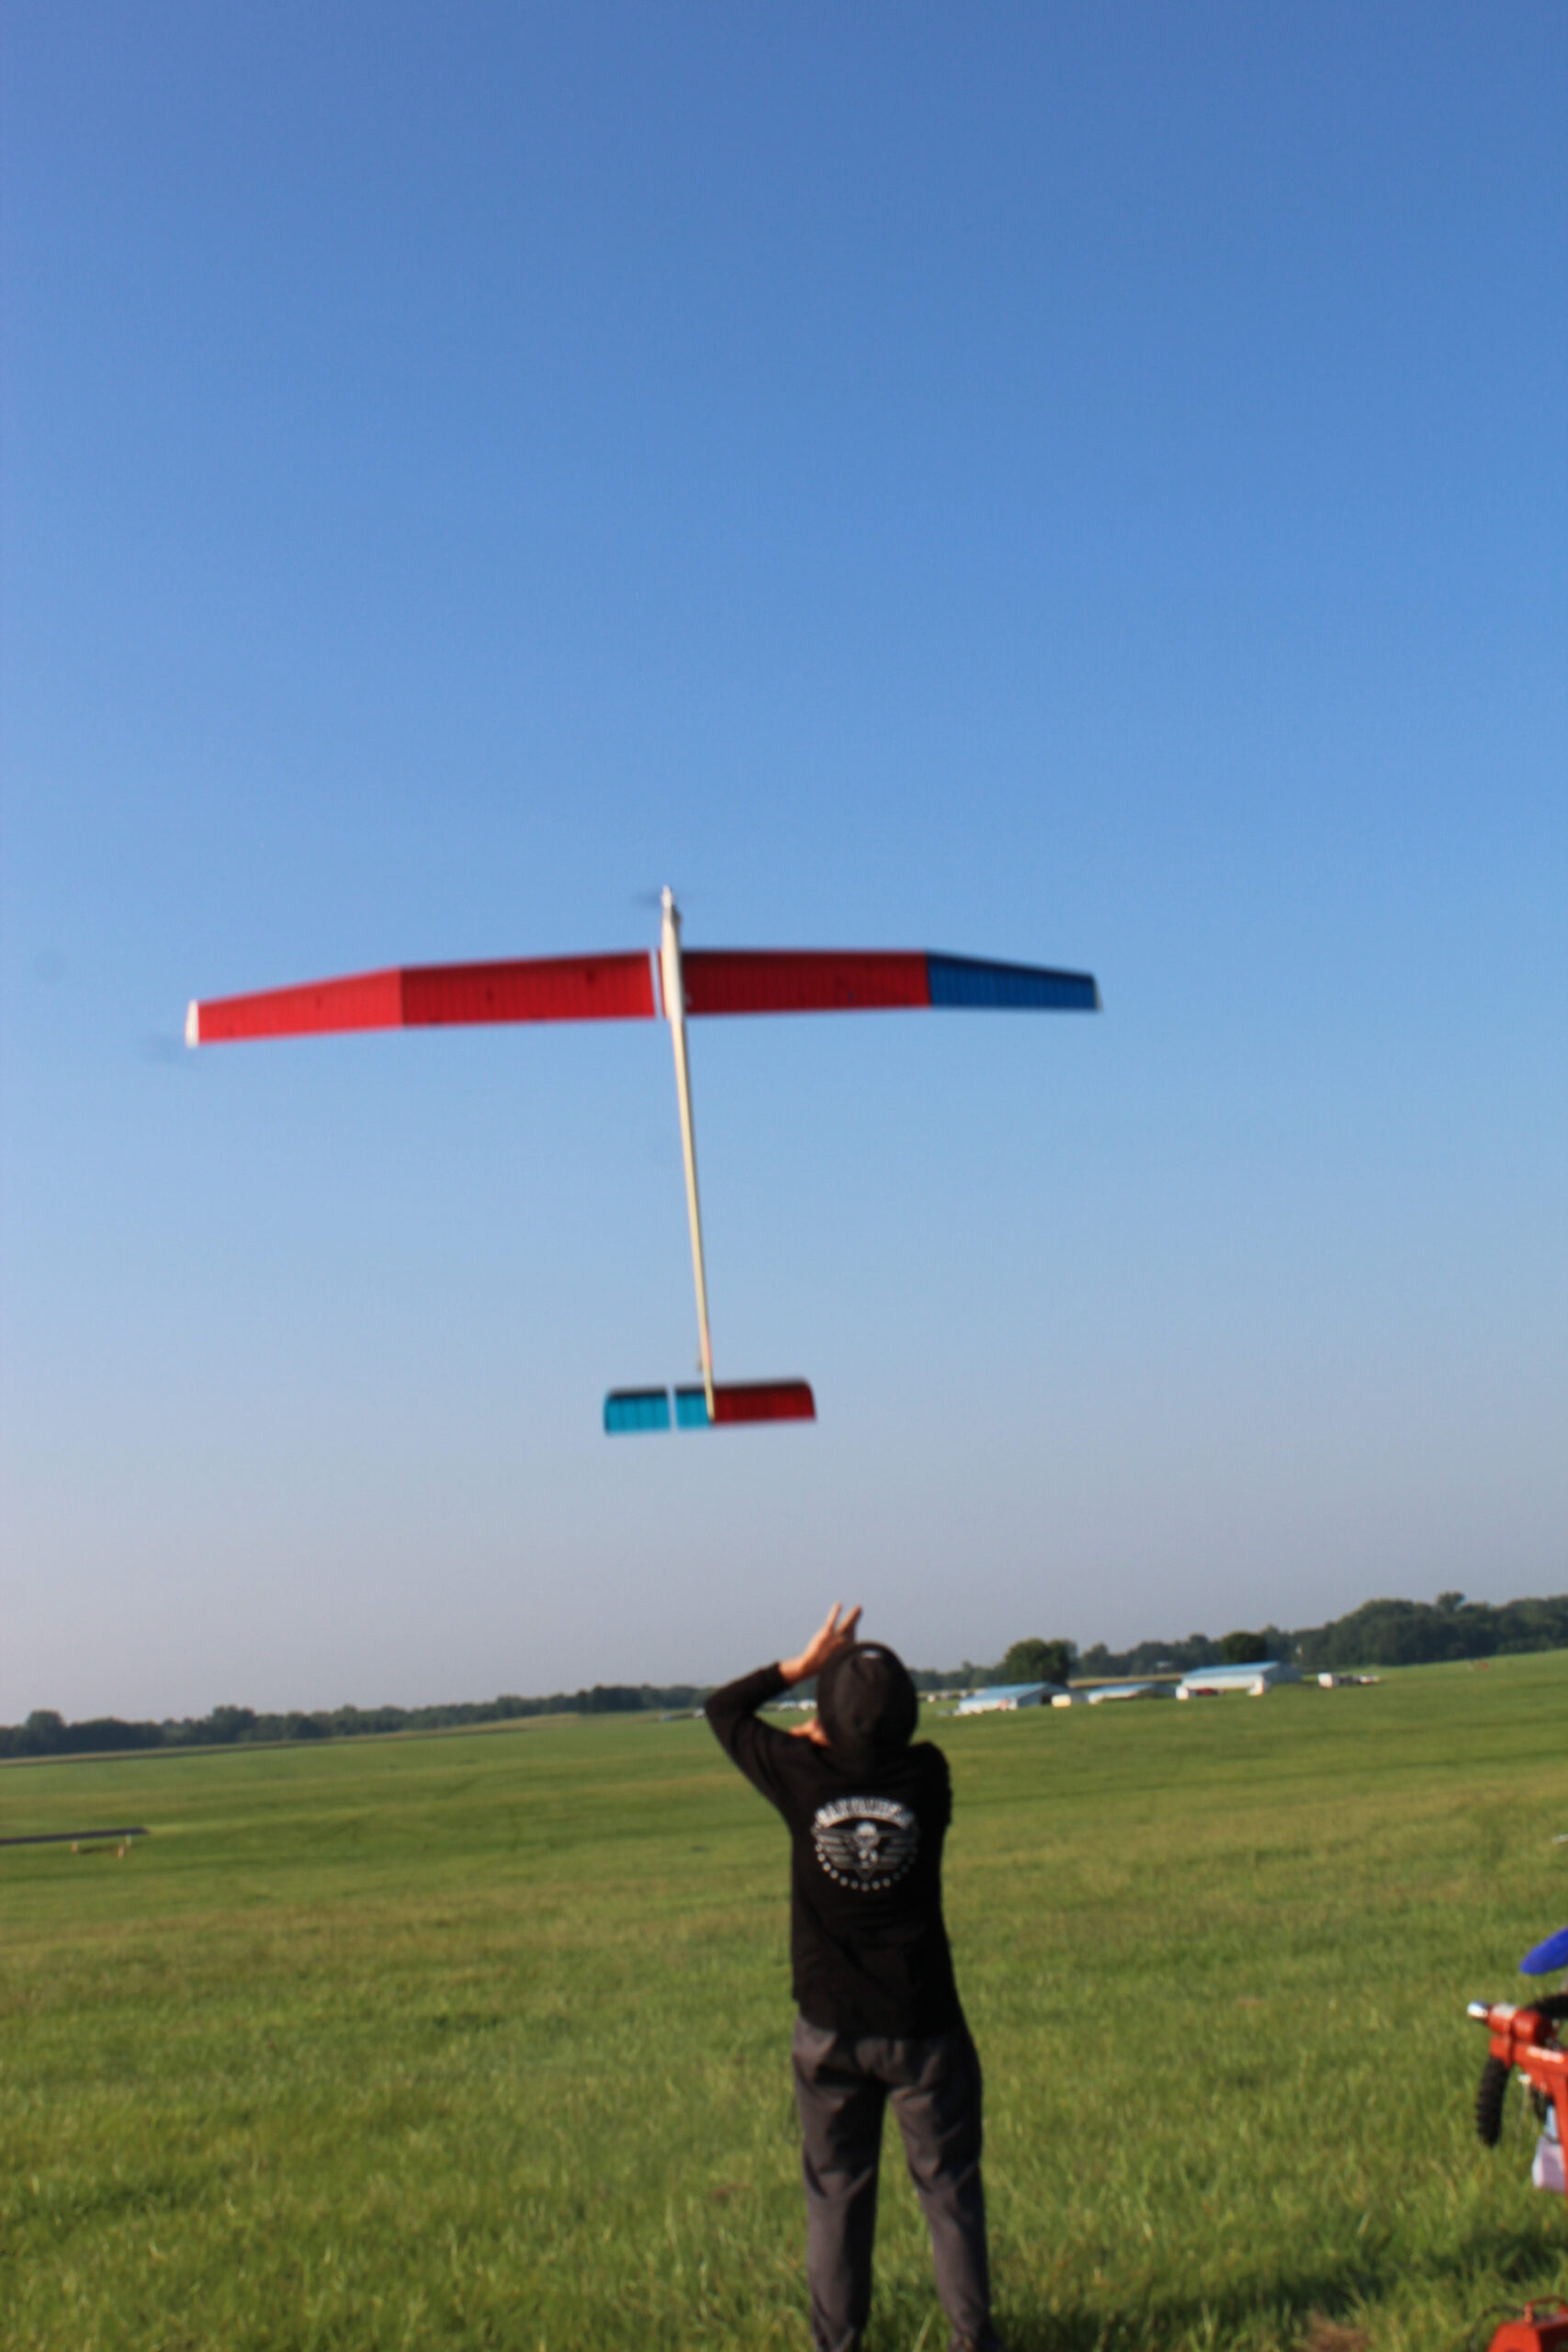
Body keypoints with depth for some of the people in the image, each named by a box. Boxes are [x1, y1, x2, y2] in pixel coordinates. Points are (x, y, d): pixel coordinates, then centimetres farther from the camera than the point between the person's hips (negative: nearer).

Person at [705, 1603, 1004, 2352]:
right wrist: (832, 1737, 13)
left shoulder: (802, 1777, -12)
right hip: (922, 2025, 0)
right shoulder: (925, 1776, -11)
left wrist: (804, 1663, 1)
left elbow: (723, 1708, 3)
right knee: (948, 2182, 11)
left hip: (830, 2029, 1)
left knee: (835, 2189, 12)